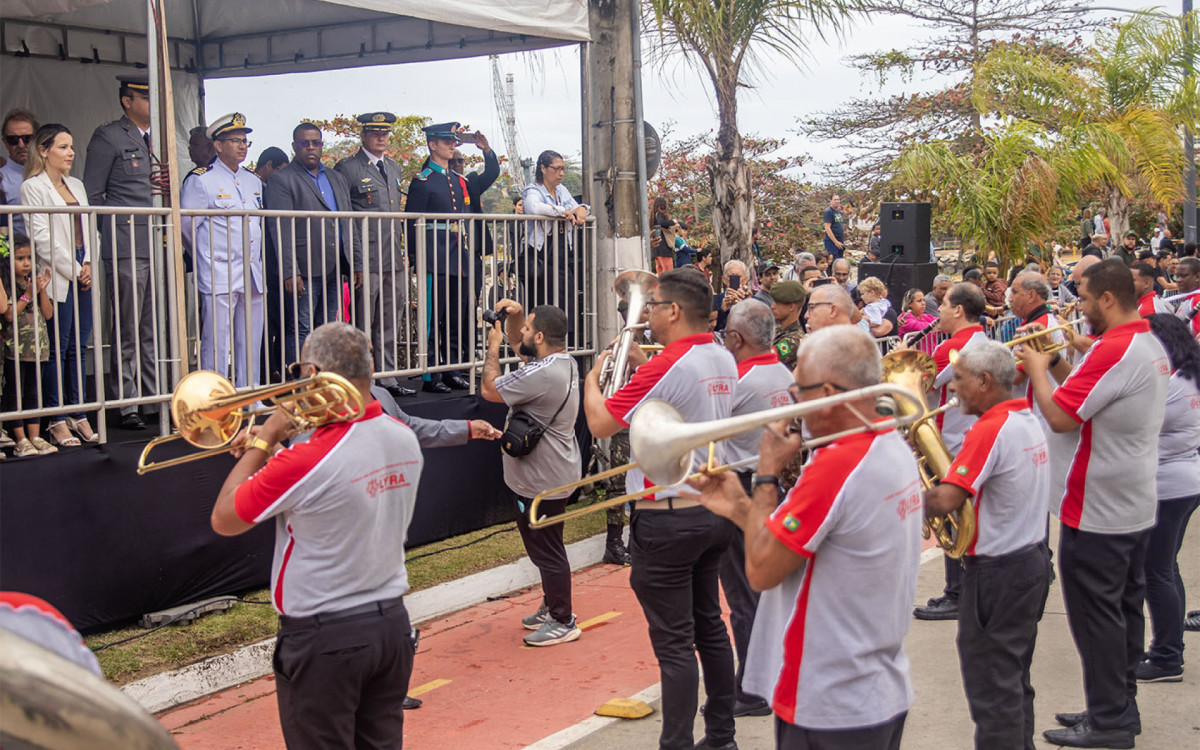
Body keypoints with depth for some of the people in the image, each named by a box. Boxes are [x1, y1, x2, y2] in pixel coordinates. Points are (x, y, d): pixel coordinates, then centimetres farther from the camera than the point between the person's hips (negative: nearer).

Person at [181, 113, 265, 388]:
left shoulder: (254, 181, 16)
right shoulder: (201, 180, -4)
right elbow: (186, 224, -1)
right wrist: (209, 252, 9)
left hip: (253, 274, 6)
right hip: (219, 275, -6)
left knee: (251, 343, 9)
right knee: (216, 343, -6)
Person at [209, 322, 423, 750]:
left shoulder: (308, 461, -25)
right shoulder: (405, 440, -3)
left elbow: (223, 520, -11)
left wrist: (262, 443, -4)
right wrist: (274, 456, 9)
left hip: (325, 637, -7)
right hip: (392, 623, 7)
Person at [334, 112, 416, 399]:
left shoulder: (394, 169, 18)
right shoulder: (347, 169, -5)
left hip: (394, 260, 7)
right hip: (366, 261, -7)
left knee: (392, 324, 10)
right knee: (362, 325, -2)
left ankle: (387, 379, 18)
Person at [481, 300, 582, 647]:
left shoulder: (541, 375, -27)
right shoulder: (563, 361, 4)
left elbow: (490, 390, -17)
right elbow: (518, 342, 20)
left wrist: (493, 346, -6)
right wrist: (516, 315, 1)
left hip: (542, 481, -11)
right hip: (552, 473, 11)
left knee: (547, 551, 1)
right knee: (546, 548, 22)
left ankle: (563, 622, 11)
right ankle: (552, 608, 35)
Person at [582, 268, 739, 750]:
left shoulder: (667, 366, -20)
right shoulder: (724, 361, 6)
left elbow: (600, 424, -16)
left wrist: (594, 375, 1)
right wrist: (642, 364, 15)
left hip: (668, 519, -9)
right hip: (714, 508, 9)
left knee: (674, 642, -2)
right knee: (709, 625, 18)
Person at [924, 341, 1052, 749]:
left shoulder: (990, 429, -21)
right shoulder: (1028, 421, 7)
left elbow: (943, 501, -27)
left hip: (997, 570, -9)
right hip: (1033, 559, 9)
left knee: (992, 692, 0)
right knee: (1015, 680, 20)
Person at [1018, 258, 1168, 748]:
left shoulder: (1113, 350, -22)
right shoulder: (1151, 346, 10)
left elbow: (1060, 417, -23)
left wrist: (1038, 370, -8)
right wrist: (1060, 365, 7)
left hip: (1097, 511, -10)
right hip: (1135, 506, 10)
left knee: (1096, 615, -1)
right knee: (1123, 608, 16)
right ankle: (1121, 707, 27)